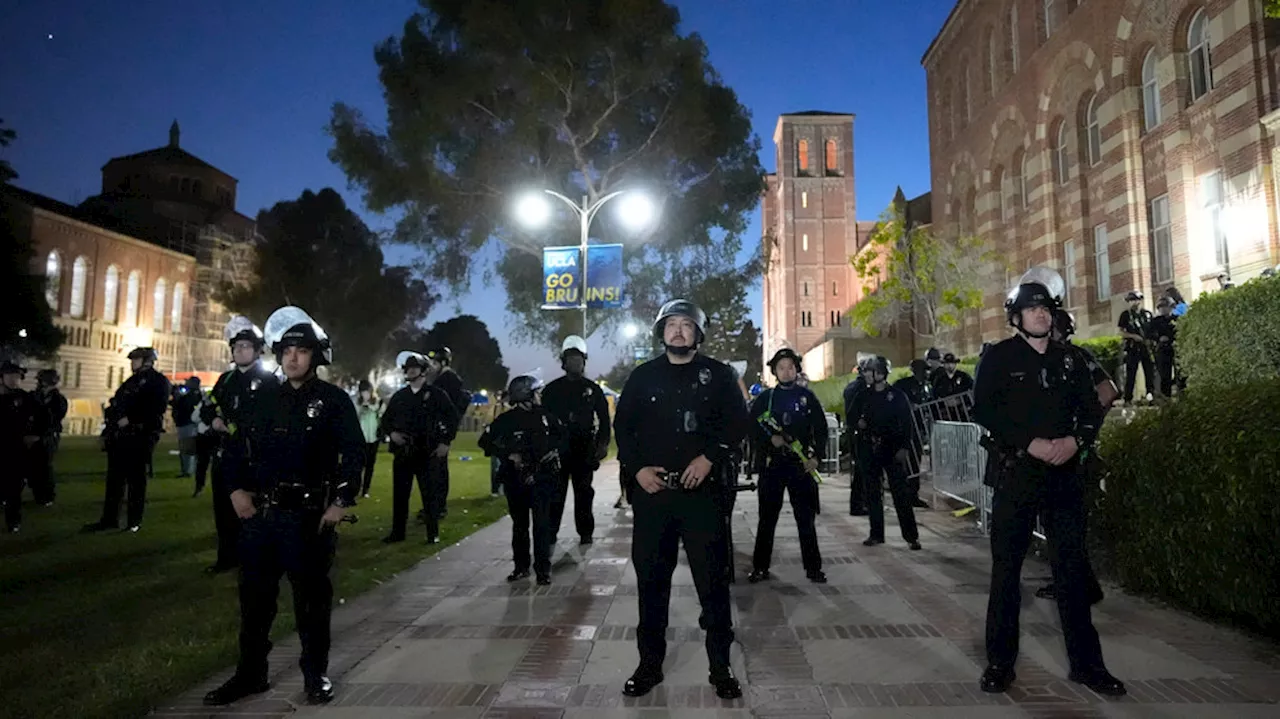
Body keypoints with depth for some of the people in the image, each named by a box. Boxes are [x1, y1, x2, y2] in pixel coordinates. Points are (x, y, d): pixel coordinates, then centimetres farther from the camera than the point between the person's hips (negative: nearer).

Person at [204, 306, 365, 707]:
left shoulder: (334, 400, -3)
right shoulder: (265, 401, 12)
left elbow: (354, 453, -7)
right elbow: (243, 446, 18)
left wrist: (342, 501, -13)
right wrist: (237, 488, 4)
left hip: (309, 516, -5)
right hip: (261, 514, 5)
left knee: (312, 598, 5)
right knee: (254, 596, 13)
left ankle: (315, 674, 21)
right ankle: (251, 673, 29)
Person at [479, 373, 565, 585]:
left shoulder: (544, 416, 1)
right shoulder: (506, 420, -4)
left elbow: (563, 435, 14)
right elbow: (485, 441, -2)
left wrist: (554, 449, -3)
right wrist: (508, 454, -11)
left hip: (541, 478, 0)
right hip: (515, 478, 0)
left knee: (541, 523, -6)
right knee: (519, 524, 12)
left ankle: (543, 569, 1)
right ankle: (521, 566, 23)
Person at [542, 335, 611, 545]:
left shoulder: (593, 389, 8)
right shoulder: (552, 389, 7)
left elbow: (604, 418, 8)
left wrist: (602, 443, -1)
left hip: (584, 448, 0)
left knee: (584, 492, 6)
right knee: (556, 492, 0)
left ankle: (585, 533, 13)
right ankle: (550, 534, 5)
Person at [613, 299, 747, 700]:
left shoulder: (718, 374, 4)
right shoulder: (643, 376, 8)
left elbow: (737, 422, 0)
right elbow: (622, 426, 8)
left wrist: (709, 458, -13)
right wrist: (636, 468, -5)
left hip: (701, 490, -1)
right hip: (651, 490, 2)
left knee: (712, 578, 3)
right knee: (651, 578, 9)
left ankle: (720, 666, 18)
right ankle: (650, 664, 24)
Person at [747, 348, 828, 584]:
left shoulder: (807, 396, 7)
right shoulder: (764, 398, 6)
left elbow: (821, 429, 6)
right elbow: (751, 427, 4)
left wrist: (816, 456, -3)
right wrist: (771, 439, -11)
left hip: (801, 465, 0)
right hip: (771, 464, 0)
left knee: (806, 517, 3)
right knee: (767, 518, 5)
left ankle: (813, 567, 13)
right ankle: (760, 567, 14)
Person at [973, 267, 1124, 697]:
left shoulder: (1068, 359, 12)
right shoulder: (999, 357, 0)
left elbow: (1091, 410, 10)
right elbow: (984, 411, -10)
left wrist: (1074, 441, -10)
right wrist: (1031, 444, -18)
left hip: (1064, 475, 3)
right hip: (1014, 473, -3)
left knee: (1073, 567, 8)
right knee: (1006, 567, 4)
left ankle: (1086, 662, 22)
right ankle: (1000, 661, 15)